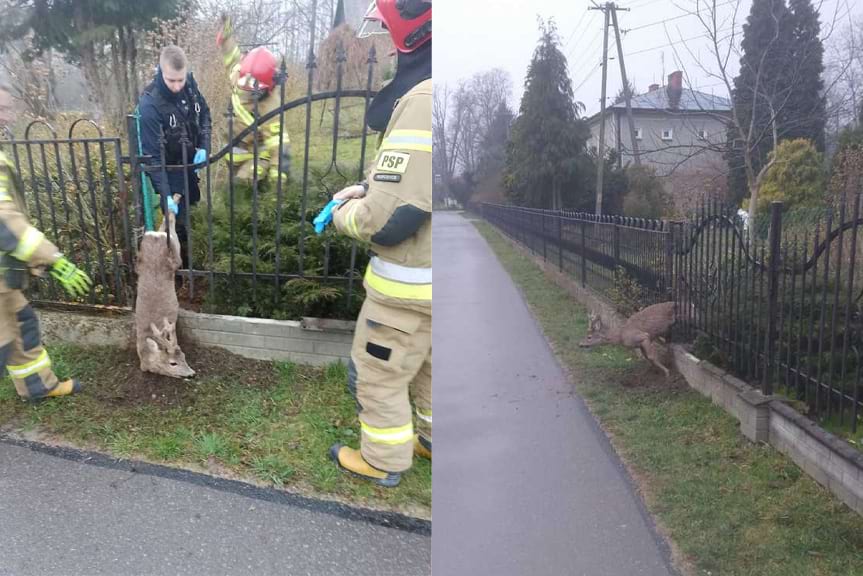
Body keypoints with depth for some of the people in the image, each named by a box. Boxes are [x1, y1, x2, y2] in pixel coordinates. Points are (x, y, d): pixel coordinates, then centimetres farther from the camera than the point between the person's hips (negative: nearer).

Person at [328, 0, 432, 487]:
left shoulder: (425, 97, -29)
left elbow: (388, 219, -29)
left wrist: (344, 214, -8)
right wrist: (370, 187, 5)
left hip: (413, 280, -9)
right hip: (434, 273, 9)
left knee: (377, 374, 13)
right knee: (429, 366, 27)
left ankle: (385, 460, 33)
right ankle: (434, 439, 47)